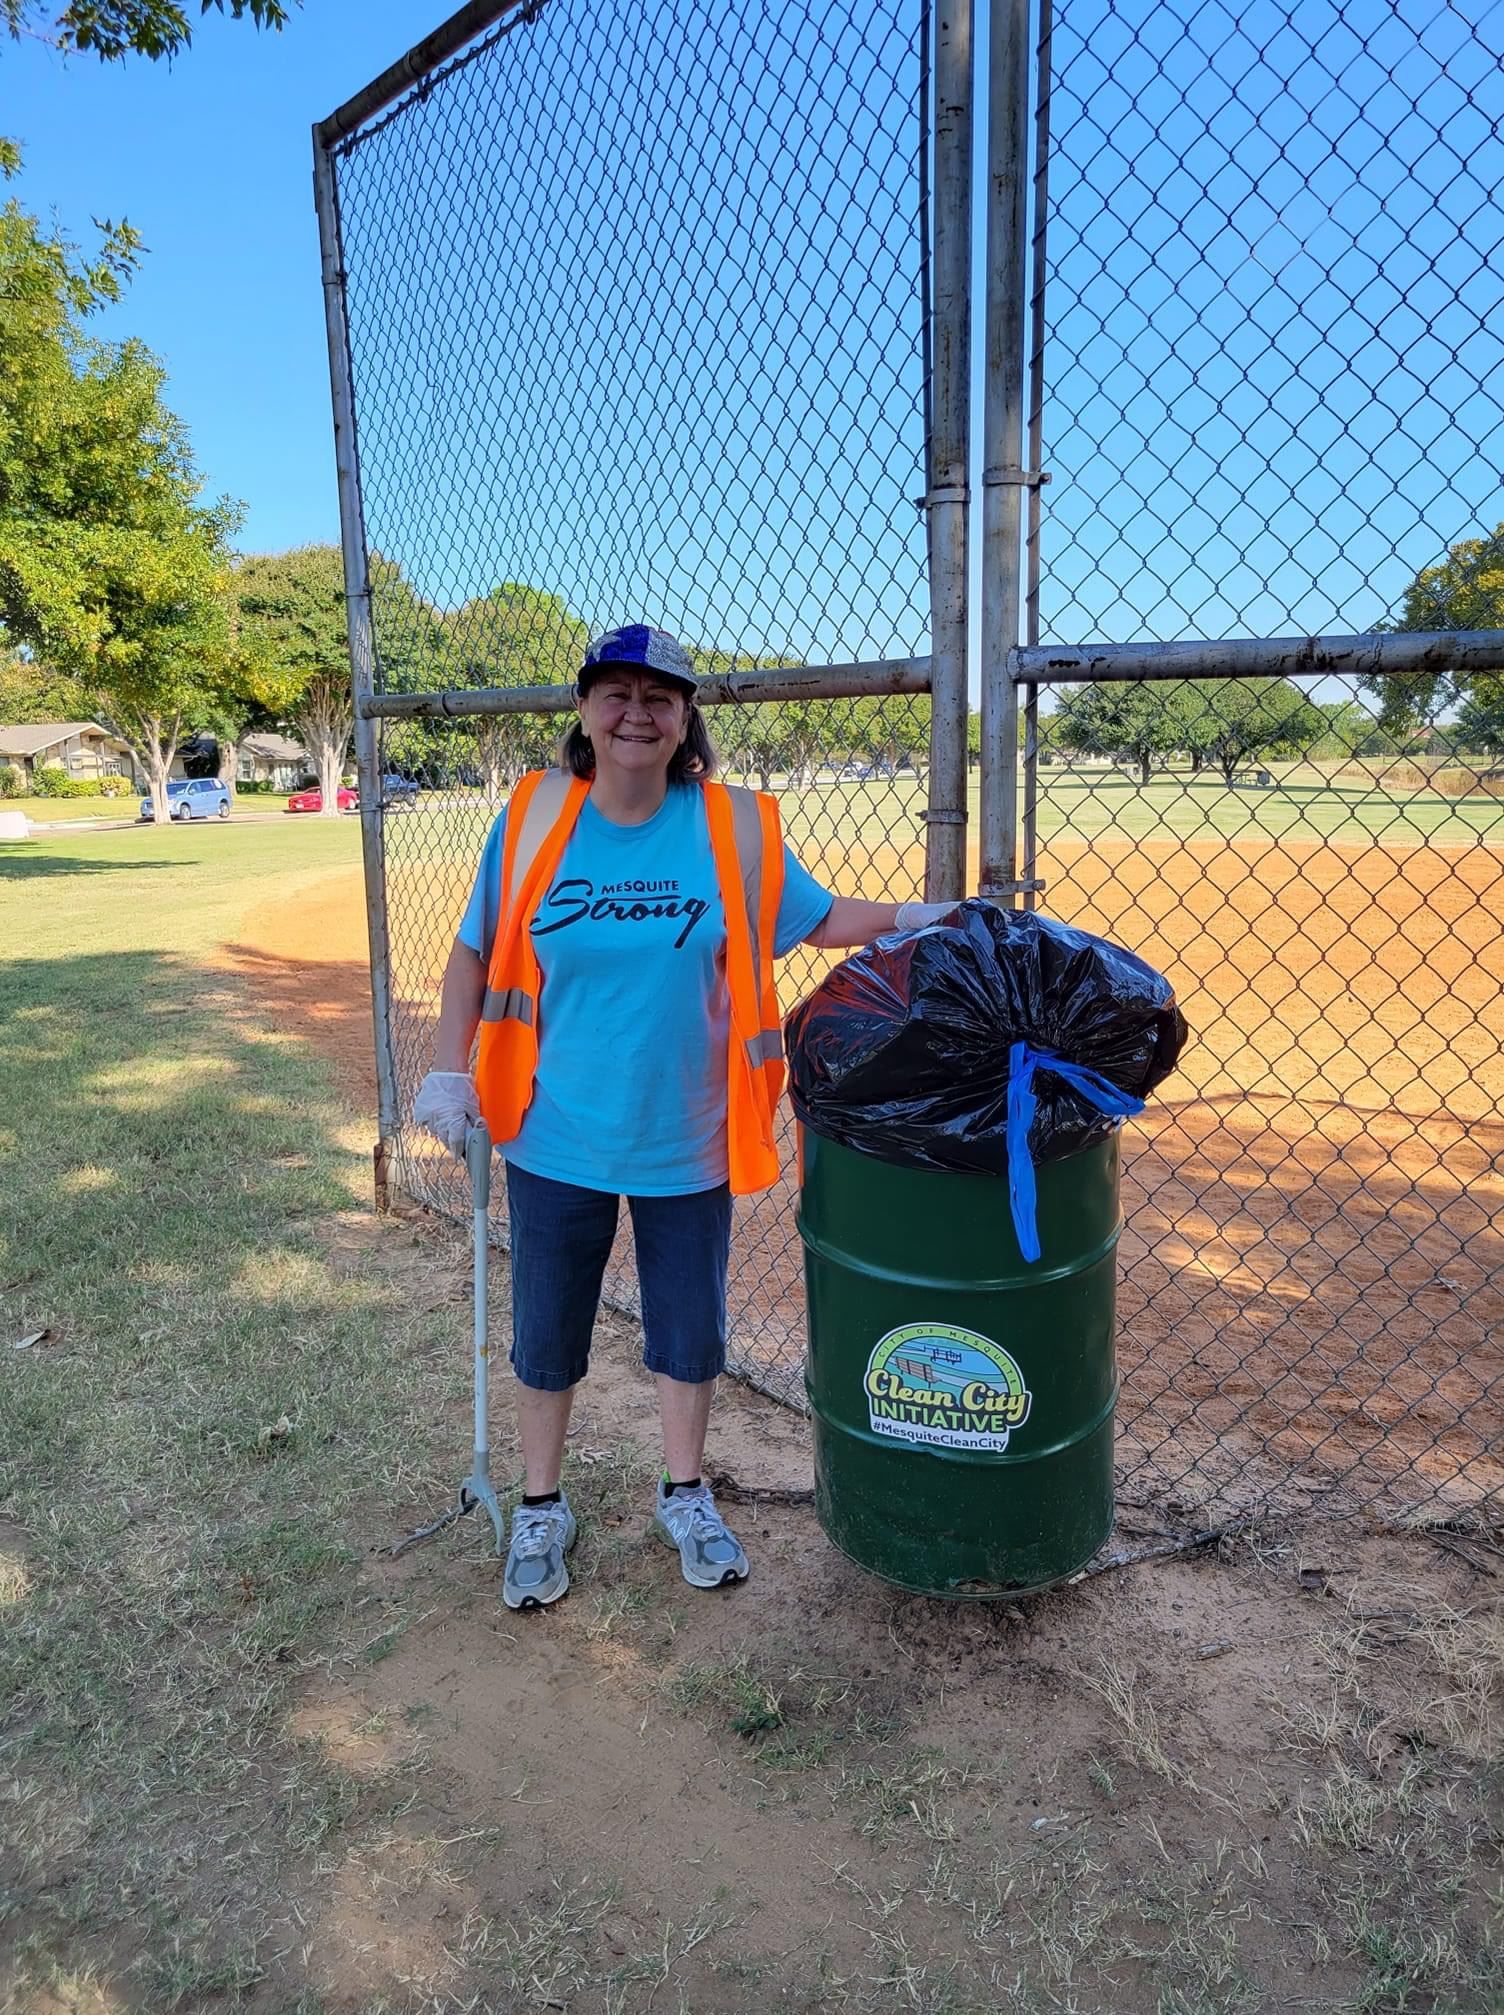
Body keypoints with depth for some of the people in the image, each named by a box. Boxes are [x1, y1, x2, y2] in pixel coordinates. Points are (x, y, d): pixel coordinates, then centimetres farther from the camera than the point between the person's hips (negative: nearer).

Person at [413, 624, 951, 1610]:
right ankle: (542, 1509, 40)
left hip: (688, 1142, 0)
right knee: (547, 1336, 15)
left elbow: (817, 916, 2)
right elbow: (477, 953, 0)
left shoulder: (734, 824, -8)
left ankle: (687, 1496, 42)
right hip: (557, 1139, 0)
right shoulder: (535, 815, -8)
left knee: (691, 1331, 16)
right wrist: (450, 1072, -6)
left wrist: (913, 918, -13)